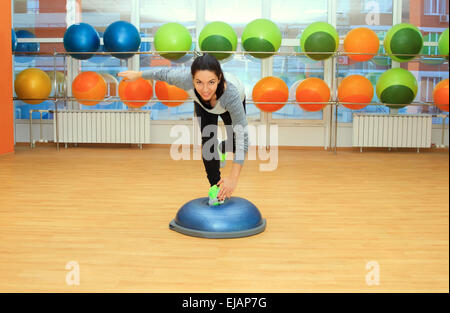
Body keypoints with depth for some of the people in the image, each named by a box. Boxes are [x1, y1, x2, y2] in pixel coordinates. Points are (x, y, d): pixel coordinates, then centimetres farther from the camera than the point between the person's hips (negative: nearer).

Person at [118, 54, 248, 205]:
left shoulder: (231, 93, -49)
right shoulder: (186, 78, -43)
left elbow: (242, 136, -44)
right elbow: (165, 73, -20)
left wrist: (233, 178, -45)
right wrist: (138, 74, -3)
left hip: (233, 104, -1)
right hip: (203, 105, 1)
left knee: (234, 144, 10)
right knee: (208, 140, -13)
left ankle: (222, 149, 46)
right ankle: (215, 185, 8)